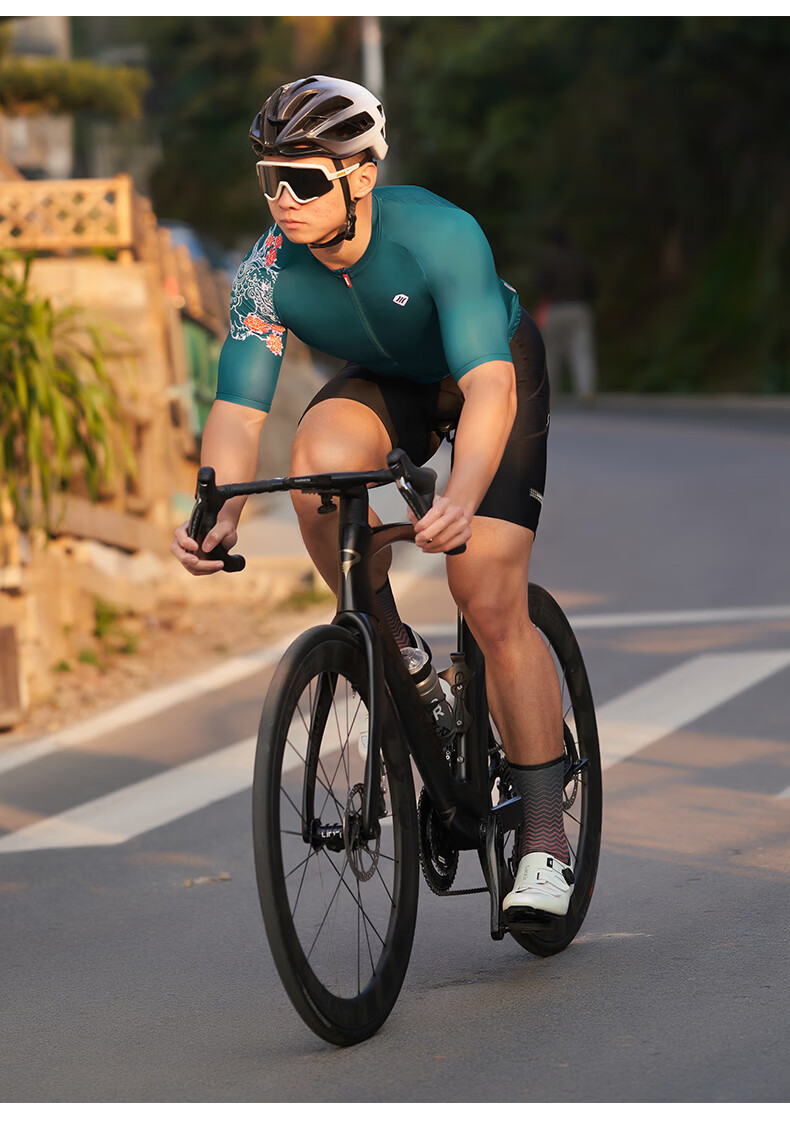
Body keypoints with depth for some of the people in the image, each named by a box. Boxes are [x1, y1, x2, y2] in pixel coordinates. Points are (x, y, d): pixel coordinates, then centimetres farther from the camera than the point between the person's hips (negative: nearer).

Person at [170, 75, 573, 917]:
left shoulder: (439, 235, -36)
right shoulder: (269, 273, -23)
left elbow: (487, 384, -44)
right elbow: (237, 409, -24)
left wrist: (461, 498, -60)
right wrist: (218, 513, -44)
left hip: (496, 369, -3)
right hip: (387, 382, 3)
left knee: (490, 602, -15)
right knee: (319, 457, -32)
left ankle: (545, 840, -4)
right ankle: (389, 649, -8)